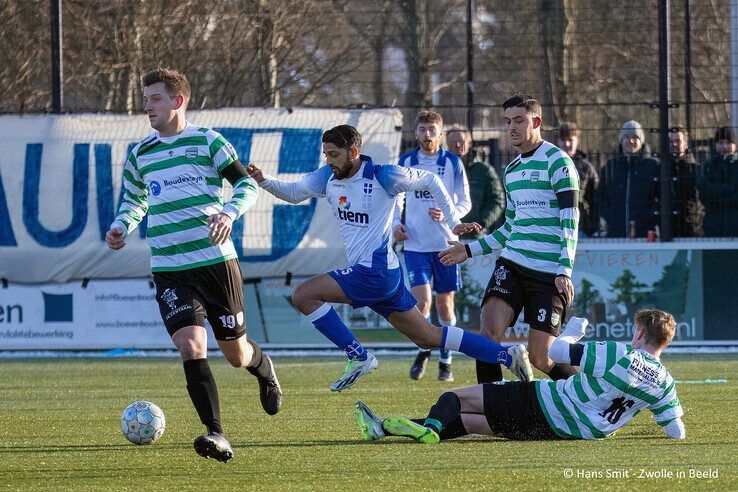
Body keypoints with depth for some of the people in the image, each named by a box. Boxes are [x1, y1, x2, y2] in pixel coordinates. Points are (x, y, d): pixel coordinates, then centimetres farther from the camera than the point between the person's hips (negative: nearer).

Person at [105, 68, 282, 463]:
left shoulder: (207, 142, -1)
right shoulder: (140, 154, 11)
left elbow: (247, 184, 0)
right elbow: (134, 201, 25)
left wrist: (229, 212, -20)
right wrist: (121, 227, 3)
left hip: (216, 261, -2)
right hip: (169, 271, 2)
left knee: (236, 352, 9)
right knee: (190, 346, -19)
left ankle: (264, 370, 47)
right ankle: (215, 435, -20)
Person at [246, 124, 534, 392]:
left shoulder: (383, 176, -14)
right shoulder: (327, 177, 6)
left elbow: (430, 181, -2)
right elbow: (292, 193, 19)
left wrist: (453, 222, 1)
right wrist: (264, 181, 2)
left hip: (377, 273, -8)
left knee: (303, 296, -14)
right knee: (428, 338, 13)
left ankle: (358, 357, -10)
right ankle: (507, 355, 16)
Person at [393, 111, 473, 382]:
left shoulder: (452, 162, 0)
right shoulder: (406, 162, 4)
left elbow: (465, 202, 3)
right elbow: (396, 198, 15)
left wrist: (447, 214, -17)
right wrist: (396, 223, -2)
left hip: (446, 243, 0)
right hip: (415, 244, 0)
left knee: (444, 302, 5)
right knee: (421, 300, -12)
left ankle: (445, 360, 18)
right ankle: (423, 350, 13)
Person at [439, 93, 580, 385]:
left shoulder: (557, 161, -6)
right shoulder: (511, 170, 17)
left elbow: (570, 220, -11)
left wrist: (565, 270, -19)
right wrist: (470, 250, 21)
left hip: (549, 271, -6)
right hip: (512, 264, 6)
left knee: (540, 357, -6)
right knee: (489, 333, -16)